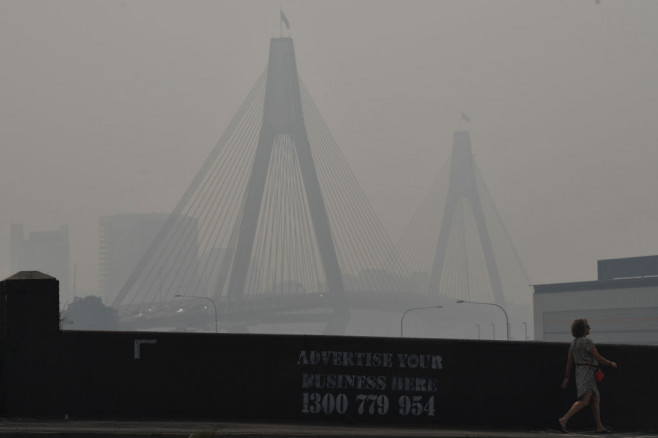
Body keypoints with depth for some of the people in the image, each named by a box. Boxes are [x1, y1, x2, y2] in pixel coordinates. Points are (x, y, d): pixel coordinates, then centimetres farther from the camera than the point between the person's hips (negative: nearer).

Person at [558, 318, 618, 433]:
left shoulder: (574, 342, 13)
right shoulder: (587, 341, -14)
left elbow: (569, 361, 14)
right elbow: (598, 358, -12)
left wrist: (566, 378, 16)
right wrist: (611, 364, 3)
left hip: (580, 372, 10)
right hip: (587, 372, -10)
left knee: (596, 399, 12)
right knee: (584, 401, -18)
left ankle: (599, 427, 11)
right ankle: (564, 420, -30)